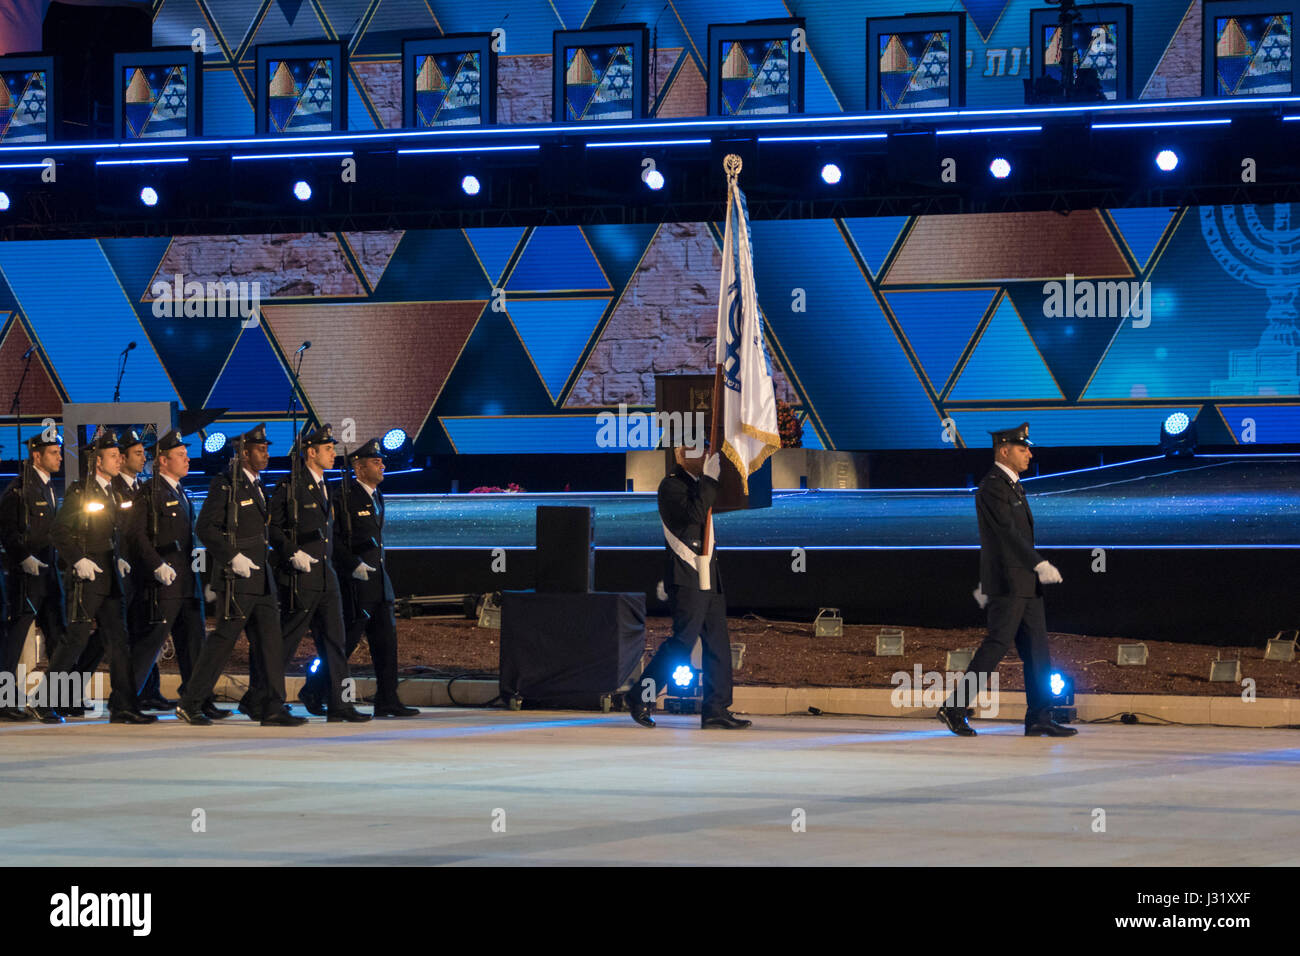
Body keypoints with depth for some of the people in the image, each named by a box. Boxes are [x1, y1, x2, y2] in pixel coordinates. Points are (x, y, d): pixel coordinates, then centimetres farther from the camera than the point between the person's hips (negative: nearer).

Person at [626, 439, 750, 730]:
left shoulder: (700, 484, 19)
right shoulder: (671, 485, -9)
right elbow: (693, 514, -24)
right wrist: (710, 479, -19)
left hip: (708, 577, 9)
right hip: (686, 577, -9)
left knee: (717, 641, 4)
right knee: (683, 640, -11)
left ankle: (716, 709, 4)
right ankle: (641, 696, -1)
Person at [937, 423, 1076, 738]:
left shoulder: (1012, 485, 18)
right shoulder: (991, 487, -13)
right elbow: (1008, 531, -23)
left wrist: (986, 584, 26)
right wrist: (1040, 565, -29)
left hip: (1026, 583, 9)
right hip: (1007, 581, -9)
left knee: (1037, 649, 5)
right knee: (997, 644, -10)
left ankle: (1039, 718, 4)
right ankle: (955, 708, -4)